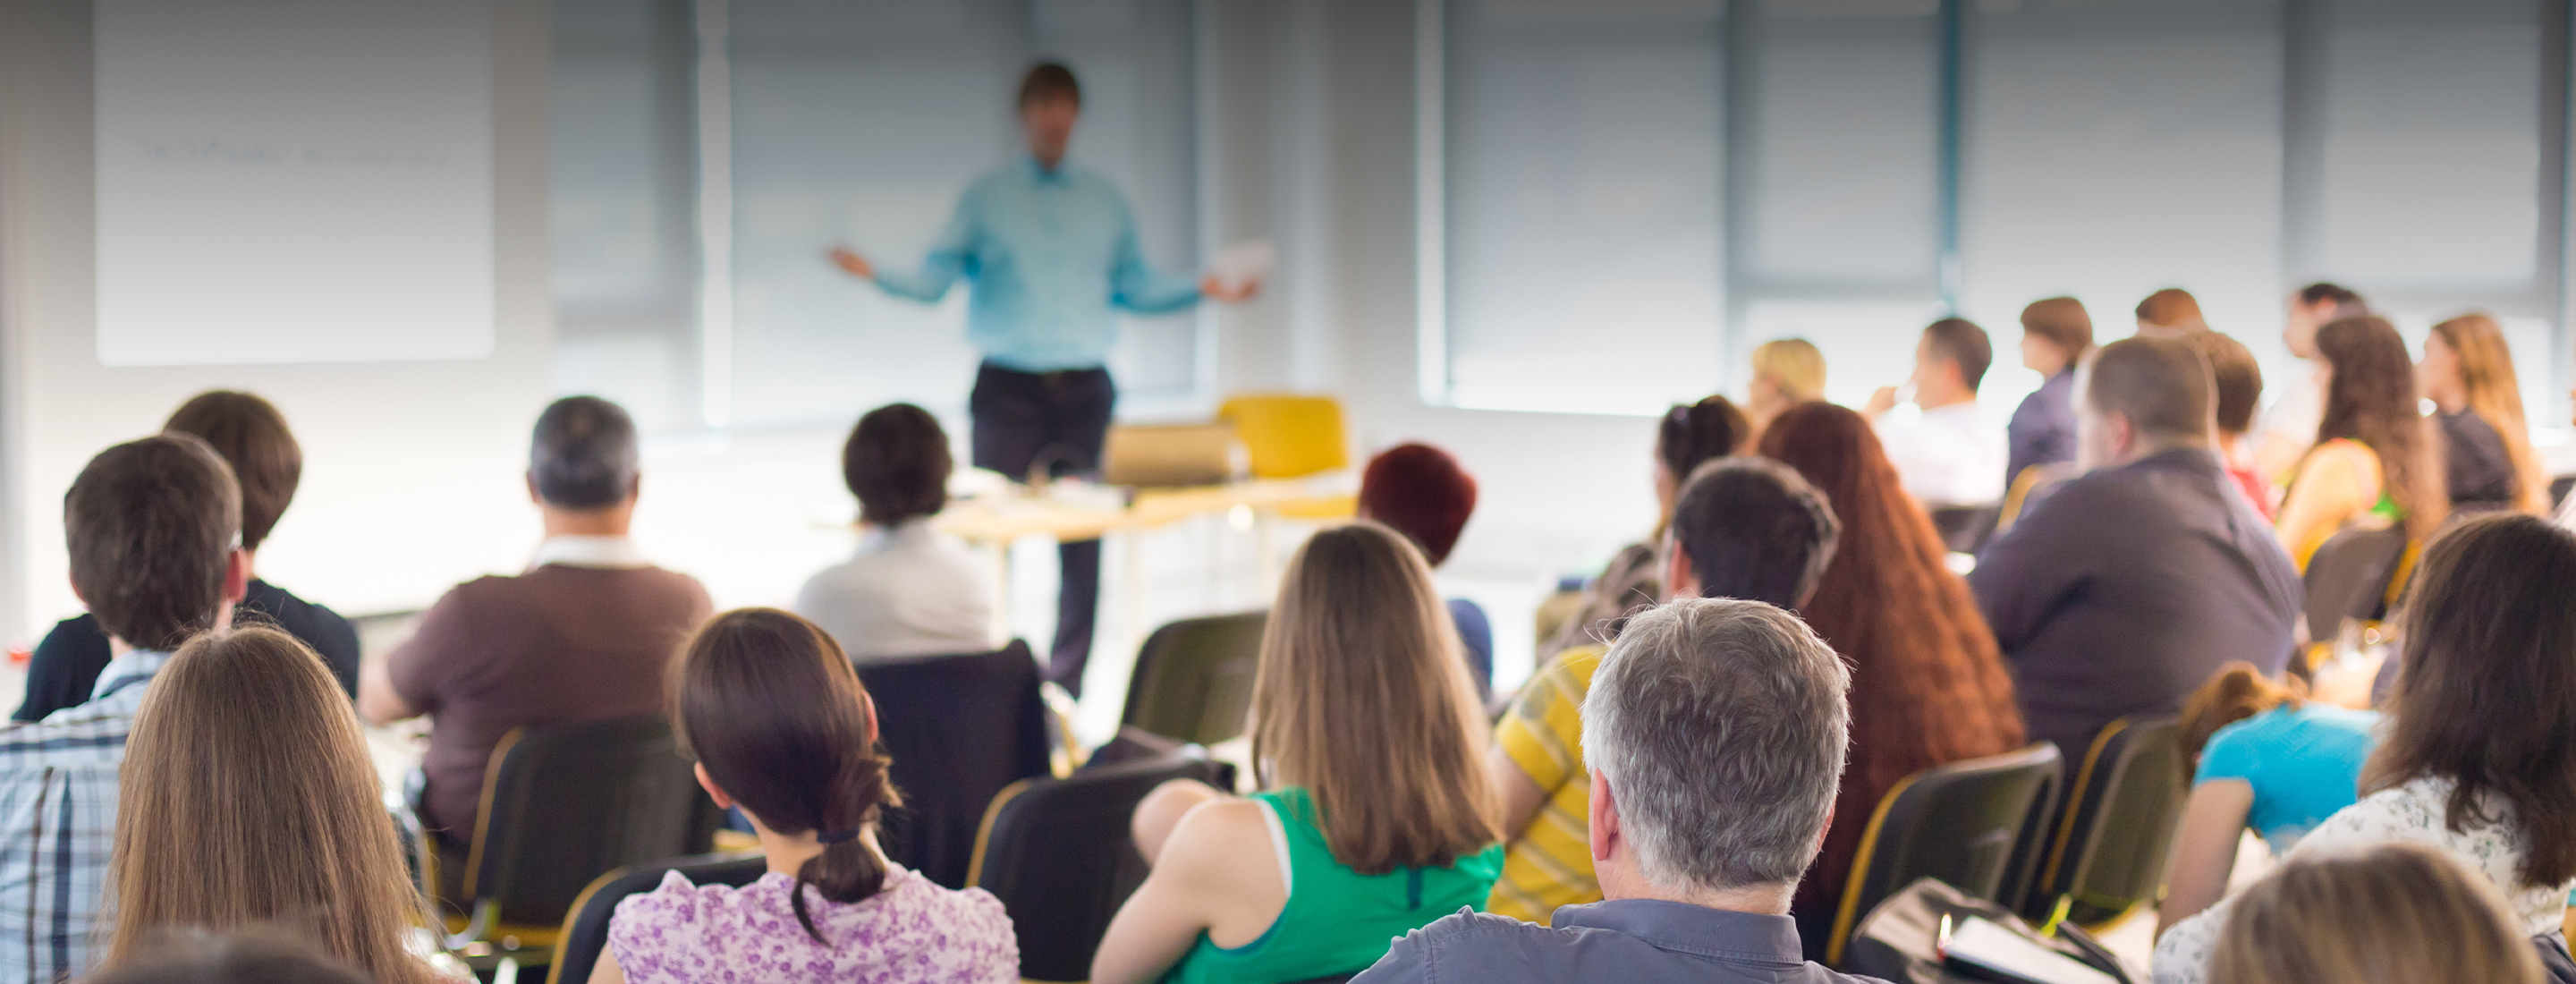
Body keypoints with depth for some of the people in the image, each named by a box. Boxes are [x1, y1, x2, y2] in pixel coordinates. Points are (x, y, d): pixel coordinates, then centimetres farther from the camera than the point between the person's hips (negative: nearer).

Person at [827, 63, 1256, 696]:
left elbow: (1135, 286, 16)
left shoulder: (1105, 202, 14)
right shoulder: (985, 198, 7)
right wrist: (875, 274, -15)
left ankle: (1066, 685, 7)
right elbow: (936, 278, 1)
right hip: (1009, 390, -2)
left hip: (1084, 391, 2)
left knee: (1083, 539, 0)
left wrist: (1204, 289, 3)